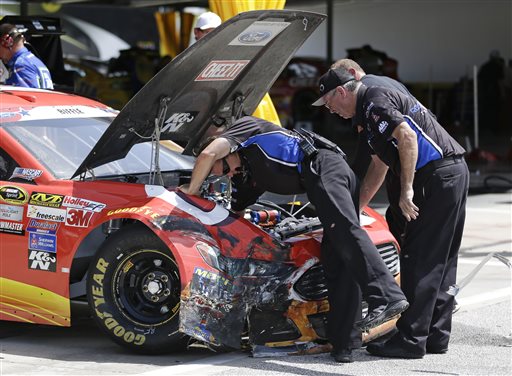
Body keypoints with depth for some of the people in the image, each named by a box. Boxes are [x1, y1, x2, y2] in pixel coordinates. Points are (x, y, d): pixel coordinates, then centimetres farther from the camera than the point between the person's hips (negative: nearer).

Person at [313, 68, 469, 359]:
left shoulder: (375, 101, -7)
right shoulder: (371, 109, 25)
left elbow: (407, 137, -22)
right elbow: (379, 166, 32)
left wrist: (406, 190, -20)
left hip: (438, 176, -10)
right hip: (456, 171, 10)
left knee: (417, 260, -8)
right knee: (440, 262, 13)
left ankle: (411, 340, -7)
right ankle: (436, 336, 17)